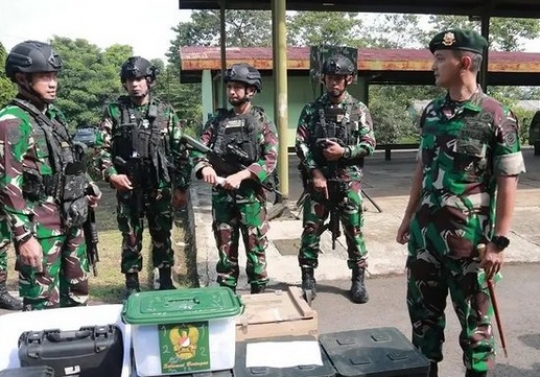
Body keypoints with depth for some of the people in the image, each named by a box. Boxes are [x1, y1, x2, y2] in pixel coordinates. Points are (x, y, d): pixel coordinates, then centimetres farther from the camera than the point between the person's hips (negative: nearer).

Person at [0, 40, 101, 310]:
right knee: (44, 304, 0)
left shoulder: (54, 114, 12)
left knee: (77, 291, 20)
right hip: (41, 229, -8)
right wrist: (24, 236, -21)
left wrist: (87, 187, 20)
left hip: (71, 221, 8)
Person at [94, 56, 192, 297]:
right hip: (128, 187, 0)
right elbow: (102, 147, 1)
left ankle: (166, 280, 26)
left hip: (160, 187, 1)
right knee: (130, 237, 9)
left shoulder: (166, 111, 3)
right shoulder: (114, 111, 2)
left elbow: (179, 151, 3)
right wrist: (111, 173, -15)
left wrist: (181, 186, 0)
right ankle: (132, 284, 23)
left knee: (162, 235, 11)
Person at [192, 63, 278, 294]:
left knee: (255, 247, 4)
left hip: (251, 194, -3)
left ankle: (259, 295, 18)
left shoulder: (262, 121, -1)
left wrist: (241, 175, -23)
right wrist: (204, 167, -19)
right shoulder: (217, 120, 9)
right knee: (225, 248, 11)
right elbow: (199, 150, 4)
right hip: (221, 194, 3)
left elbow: (270, 159, -10)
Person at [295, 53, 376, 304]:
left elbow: (369, 145, 0)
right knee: (311, 230, 3)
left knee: (354, 231, 5)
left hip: (348, 181, -1)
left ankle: (358, 280, 18)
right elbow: (301, 143, 1)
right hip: (318, 179, 1)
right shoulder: (311, 110, 6)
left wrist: (344, 151, -15)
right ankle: (308, 279, 16)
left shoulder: (359, 110, 3)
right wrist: (315, 172, -9)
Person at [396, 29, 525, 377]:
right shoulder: (432, 112, 7)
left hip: (468, 236, -5)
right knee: (423, 309, 16)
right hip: (424, 231, 6)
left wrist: (499, 241, -14)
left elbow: (508, 182, -11)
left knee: (474, 315, 11)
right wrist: (409, 216, 15)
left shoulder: (496, 117, -10)